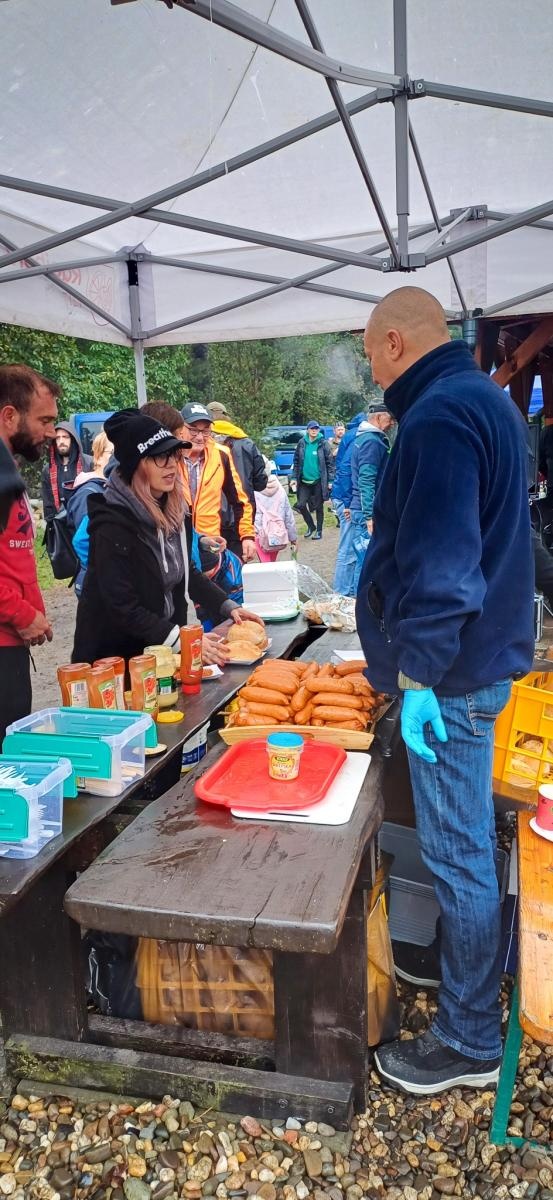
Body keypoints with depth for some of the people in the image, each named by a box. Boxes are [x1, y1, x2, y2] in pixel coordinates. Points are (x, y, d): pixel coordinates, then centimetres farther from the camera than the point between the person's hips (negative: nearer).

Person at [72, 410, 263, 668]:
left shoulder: (174, 509, 1)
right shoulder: (112, 524, -22)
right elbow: (123, 608, -25)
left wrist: (228, 607, 2)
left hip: (164, 651, 7)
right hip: (117, 655, -7)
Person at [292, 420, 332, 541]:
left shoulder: (323, 443, -5)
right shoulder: (302, 442, 3)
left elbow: (329, 462, -4)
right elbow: (296, 461, 9)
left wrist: (329, 480, -7)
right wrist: (294, 477, 4)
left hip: (318, 481, -3)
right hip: (304, 481, 3)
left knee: (319, 507, 6)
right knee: (300, 505, -2)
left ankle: (319, 531, 21)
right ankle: (311, 526, 21)